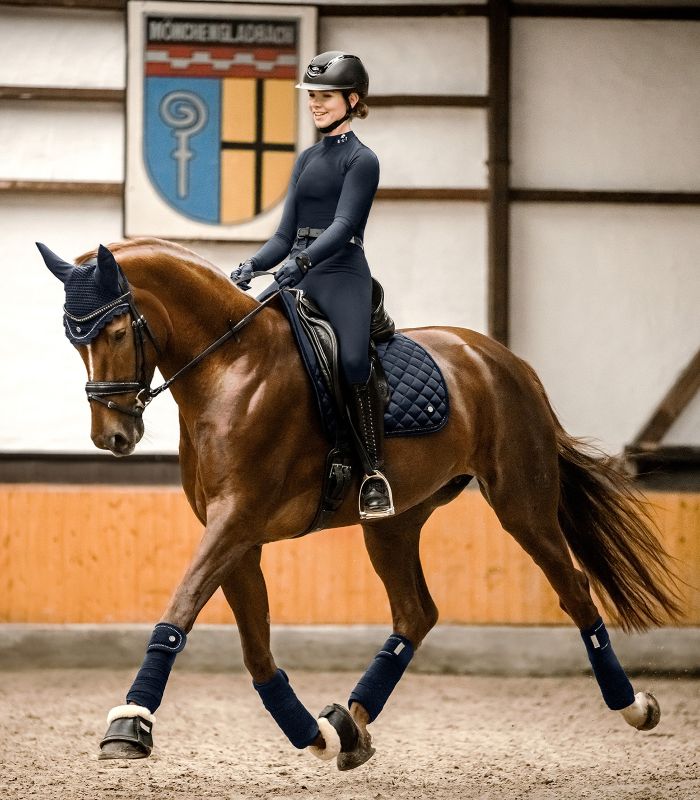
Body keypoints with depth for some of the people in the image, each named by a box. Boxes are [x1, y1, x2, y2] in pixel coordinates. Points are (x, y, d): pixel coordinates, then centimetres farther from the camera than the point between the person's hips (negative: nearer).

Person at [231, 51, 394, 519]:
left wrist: (302, 261, -31)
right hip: (297, 278, 7)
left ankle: (376, 473, -23)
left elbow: (344, 224, -16)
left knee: (353, 361, -29)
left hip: (342, 275, -7)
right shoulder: (308, 159, 19)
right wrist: (252, 267, 0)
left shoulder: (361, 160, -2)